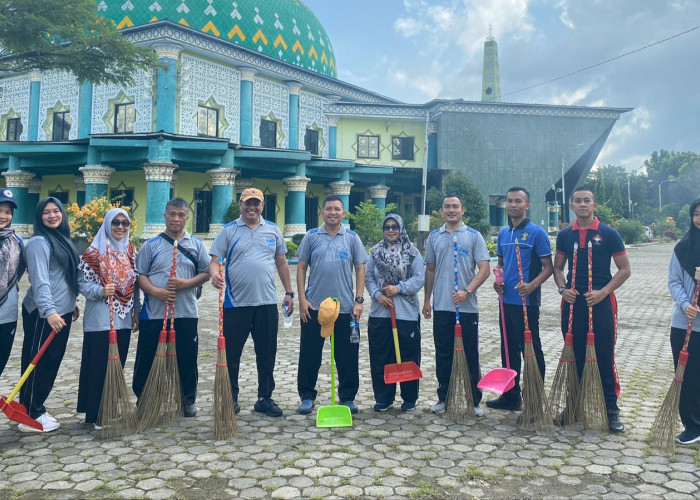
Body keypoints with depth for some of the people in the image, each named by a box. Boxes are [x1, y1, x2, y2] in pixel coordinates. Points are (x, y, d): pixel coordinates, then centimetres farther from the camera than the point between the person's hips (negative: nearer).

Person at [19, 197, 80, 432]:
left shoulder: (62, 239, 15)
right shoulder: (39, 242, -13)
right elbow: (39, 280, -24)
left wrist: (72, 301, 23)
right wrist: (49, 310, -33)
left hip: (61, 310, 9)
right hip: (43, 313, -9)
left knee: (52, 362, 13)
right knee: (38, 363, -3)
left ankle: (37, 409, 24)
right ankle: (30, 416, 5)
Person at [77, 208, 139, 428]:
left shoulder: (129, 251, 11)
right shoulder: (94, 251, -6)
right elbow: (83, 282, -8)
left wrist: (136, 311, 12)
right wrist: (101, 291, -25)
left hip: (123, 319, 5)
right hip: (100, 319, -5)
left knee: (117, 365, 10)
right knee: (99, 367, -3)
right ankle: (96, 415, 7)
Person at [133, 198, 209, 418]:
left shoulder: (196, 245, 7)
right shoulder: (151, 245, 4)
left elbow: (205, 273, 5)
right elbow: (140, 275, 0)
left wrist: (186, 283, -13)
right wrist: (156, 292, -16)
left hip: (186, 313, 1)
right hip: (153, 313, 0)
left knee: (187, 357, 8)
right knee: (146, 358, 7)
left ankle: (189, 400, 23)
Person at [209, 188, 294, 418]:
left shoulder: (273, 230, 11)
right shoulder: (228, 231, 3)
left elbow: (281, 263, 15)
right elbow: (214, 260, -3)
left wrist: (289, 293, 11)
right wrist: (214, 274, -26)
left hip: (267, 303, 2)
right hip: (236, 303, -2)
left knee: (267, 354, 9)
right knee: (231, 353, 6)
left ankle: (265, 398, 22)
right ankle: (231, 397, 21)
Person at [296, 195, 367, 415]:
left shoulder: (352, 238, 5)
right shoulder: (311, 236, 4)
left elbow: (360, 270, 5)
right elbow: (301, 268, 5)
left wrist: (358, 300, -3)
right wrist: (302, 299, -3)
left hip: (345, 307, 0)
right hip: (313, 306, 0)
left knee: (347, 357, 6)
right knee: (309, 355, 6)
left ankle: (348, 397, 20)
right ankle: (307, 396, 20)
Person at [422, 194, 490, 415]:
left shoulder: (474, 236, 1)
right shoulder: (434, 237, 11)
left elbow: (484, 269, -5)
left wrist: (467, 291, -18)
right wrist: (426, 300, 12)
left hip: (467, 306, -3)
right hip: (441, 306, 3)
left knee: (470, 355, 4)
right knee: (443, 355, 9)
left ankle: (474, 400, 15)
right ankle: (444, 398, 20)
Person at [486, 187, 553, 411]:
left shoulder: (536, 232, -8)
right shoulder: (503, 233, 11)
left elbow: (548, 267, -8)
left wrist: (532, 285, -24)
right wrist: (498, 280, 1)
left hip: (527, 302, -7)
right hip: (506, 300, 7)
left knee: (531, 350, 2)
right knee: (509, 349, 14)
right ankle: (511, 396, 26)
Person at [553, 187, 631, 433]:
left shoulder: (609, 234, -3)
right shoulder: (564, 235, 7)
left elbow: (624, 269, -2)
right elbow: (558, 268, 15)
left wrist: (603, 292, -13)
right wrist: (563, 288, -3)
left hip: (601, 302, -3)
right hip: (572, 302, 3)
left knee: (605, 357, 1)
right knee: (574, 356, 10)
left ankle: (612, 410, 13)